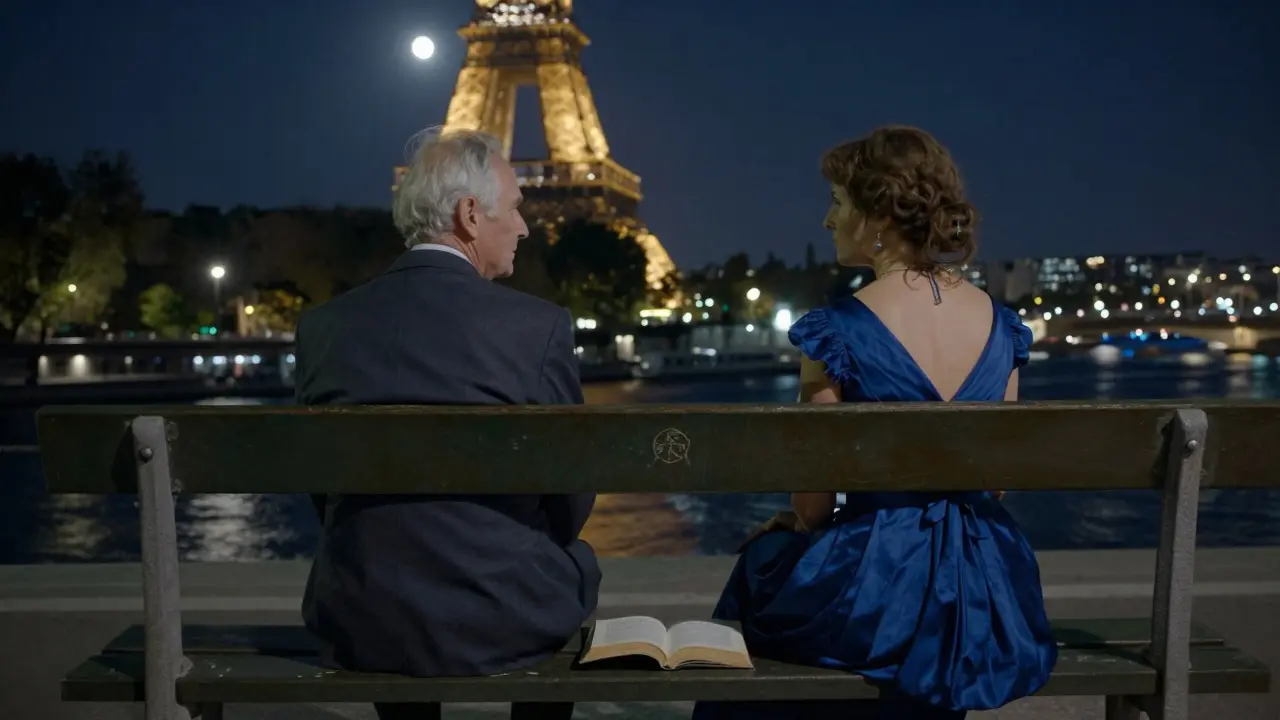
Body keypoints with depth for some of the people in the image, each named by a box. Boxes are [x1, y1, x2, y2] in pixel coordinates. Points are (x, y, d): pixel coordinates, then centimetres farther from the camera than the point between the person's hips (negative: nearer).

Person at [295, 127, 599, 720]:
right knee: (577, 560, 29)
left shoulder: (321, 326, -2)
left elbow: (324, 493, 7)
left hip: (358, 624, 3)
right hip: (506, 620, -3)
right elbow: (571, 500, -3)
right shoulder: (539, 326, -12)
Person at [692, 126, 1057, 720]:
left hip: (877, 590, -6)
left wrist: (795, 523, 11)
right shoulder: (1000, 323, 1)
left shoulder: (838, 332, -16)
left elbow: (813, 502, -11)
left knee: (764, 558, 26)